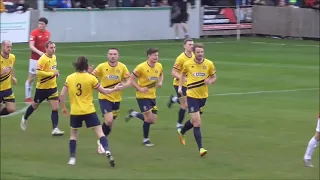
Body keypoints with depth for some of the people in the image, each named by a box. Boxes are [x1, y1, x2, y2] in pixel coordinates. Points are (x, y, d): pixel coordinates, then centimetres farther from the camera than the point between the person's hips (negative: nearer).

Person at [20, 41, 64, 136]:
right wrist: (52, 73, -28)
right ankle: (24, 119, 42)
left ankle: (55, 129, -5)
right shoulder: (43, 59, -21)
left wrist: (56, 73, 1)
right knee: (35, 105, 16)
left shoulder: (54, 57, 3)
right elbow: (38, 72, -29)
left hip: (52, 87, 5)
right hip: (42, 87, -5)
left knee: (55, 108, -6)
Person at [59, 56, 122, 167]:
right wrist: (115, 89, 20)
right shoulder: (91, 78, -6)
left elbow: (62, 95, 2)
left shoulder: (69, 78, 1)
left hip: (75, 112, 2)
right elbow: (103, 91, 3)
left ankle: (72, 158, 13)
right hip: (89, 111, -2)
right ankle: (107, 151, -16)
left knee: (73, 134, 18)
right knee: (100, 132, 2)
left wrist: (63, 108, 17)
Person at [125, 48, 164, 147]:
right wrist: (140, 89, -21)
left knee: (153, 120, 8)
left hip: (152, 96, 6)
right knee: (149, 117, -12)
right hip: (143, 96, -6)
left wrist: (160, 82, 0)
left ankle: (133, 113, 31)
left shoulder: (159, 66, 0)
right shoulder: (141, 67, -17)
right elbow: (131, 79, -10)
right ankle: (146, 139, 7)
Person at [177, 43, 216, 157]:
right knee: (197, 123, -12)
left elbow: (214, 77, 6)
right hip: (192, 96, -3)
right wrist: (180, 86, 6)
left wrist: (210, 81, -16)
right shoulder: (188, 64, -7)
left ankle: (181, 132, 50)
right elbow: (183, 74, 13)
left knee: (194, 121, 20)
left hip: (203, 96, 3)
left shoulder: (209, 64, -5)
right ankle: (200, 148, -9)